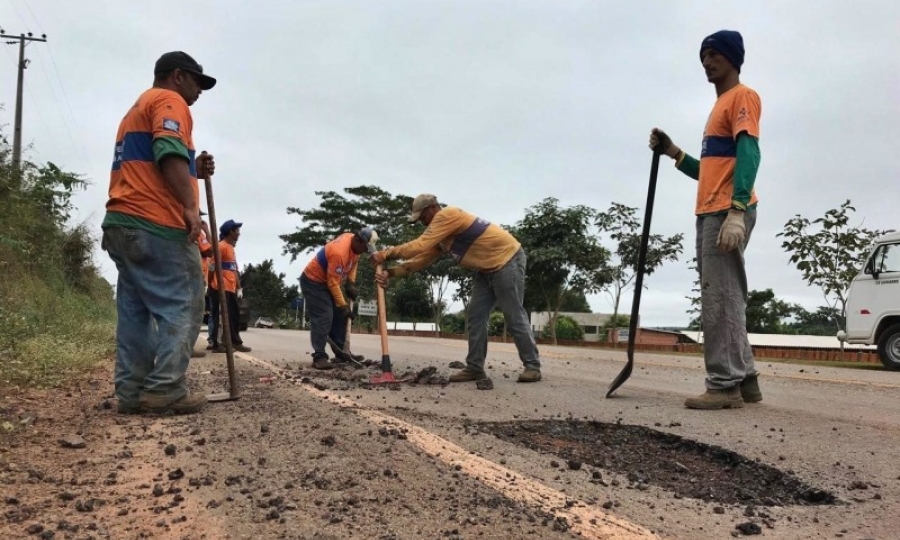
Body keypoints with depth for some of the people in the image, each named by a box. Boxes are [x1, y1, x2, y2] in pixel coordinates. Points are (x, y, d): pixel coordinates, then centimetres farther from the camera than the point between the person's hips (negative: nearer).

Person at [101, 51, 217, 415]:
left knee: (136, 310, 7)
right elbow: (169, 154, -17)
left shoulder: (136, 109, 32)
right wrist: (190, 205, -24)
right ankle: (165, 388, -14)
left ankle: (131, 391, 5)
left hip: (122, 222, 10)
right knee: (182, 306, -9)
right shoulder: (169, 101, 1)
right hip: (155, 224, -10)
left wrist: (194, 171, 18)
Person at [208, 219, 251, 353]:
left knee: (235, 314, 10)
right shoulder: (221, 246, -7)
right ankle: (216, 344, -3)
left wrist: (239, 287, 17)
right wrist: (219, 284, -18)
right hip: (221, 288, -9)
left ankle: (235, 341, 16)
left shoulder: (231, 247, 22)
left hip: (231, 288, 9)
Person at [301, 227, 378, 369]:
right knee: (323, 317, -18)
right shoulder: (339, 252, -34)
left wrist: (351, 283, 0)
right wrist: (342, 305, -23)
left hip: (329, 280, 10)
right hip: (313, 281, -10)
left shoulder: (355, 242, -8)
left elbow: (353, 262, 12)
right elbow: (333, 283, -29)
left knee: (339, 316, 10)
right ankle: (319, 357, -16)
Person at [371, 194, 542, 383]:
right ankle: (474, 367, 6)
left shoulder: (447, 215, -19)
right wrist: (391, 272, -3)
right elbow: (421, 259, 8)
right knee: (476, 315, 4)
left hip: (507, 259, -10)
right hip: (488, 268, 10)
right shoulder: (440, 235, 12)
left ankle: (532, 365, 3)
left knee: (514, 316, -7)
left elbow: (419, 246, -25)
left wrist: (386, 254, -18)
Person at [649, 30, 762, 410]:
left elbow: (748, 154, -16)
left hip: (727, 213, -10)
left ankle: (724, 385, -10)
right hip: (708, 214, 10)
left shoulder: (743, 97, -2)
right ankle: (743, 379, 14)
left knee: (720, 299, -12)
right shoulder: (720, 106, 27)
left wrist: (736, 211, -27)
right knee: (724, 300, 9)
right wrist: (674, 153, 15)